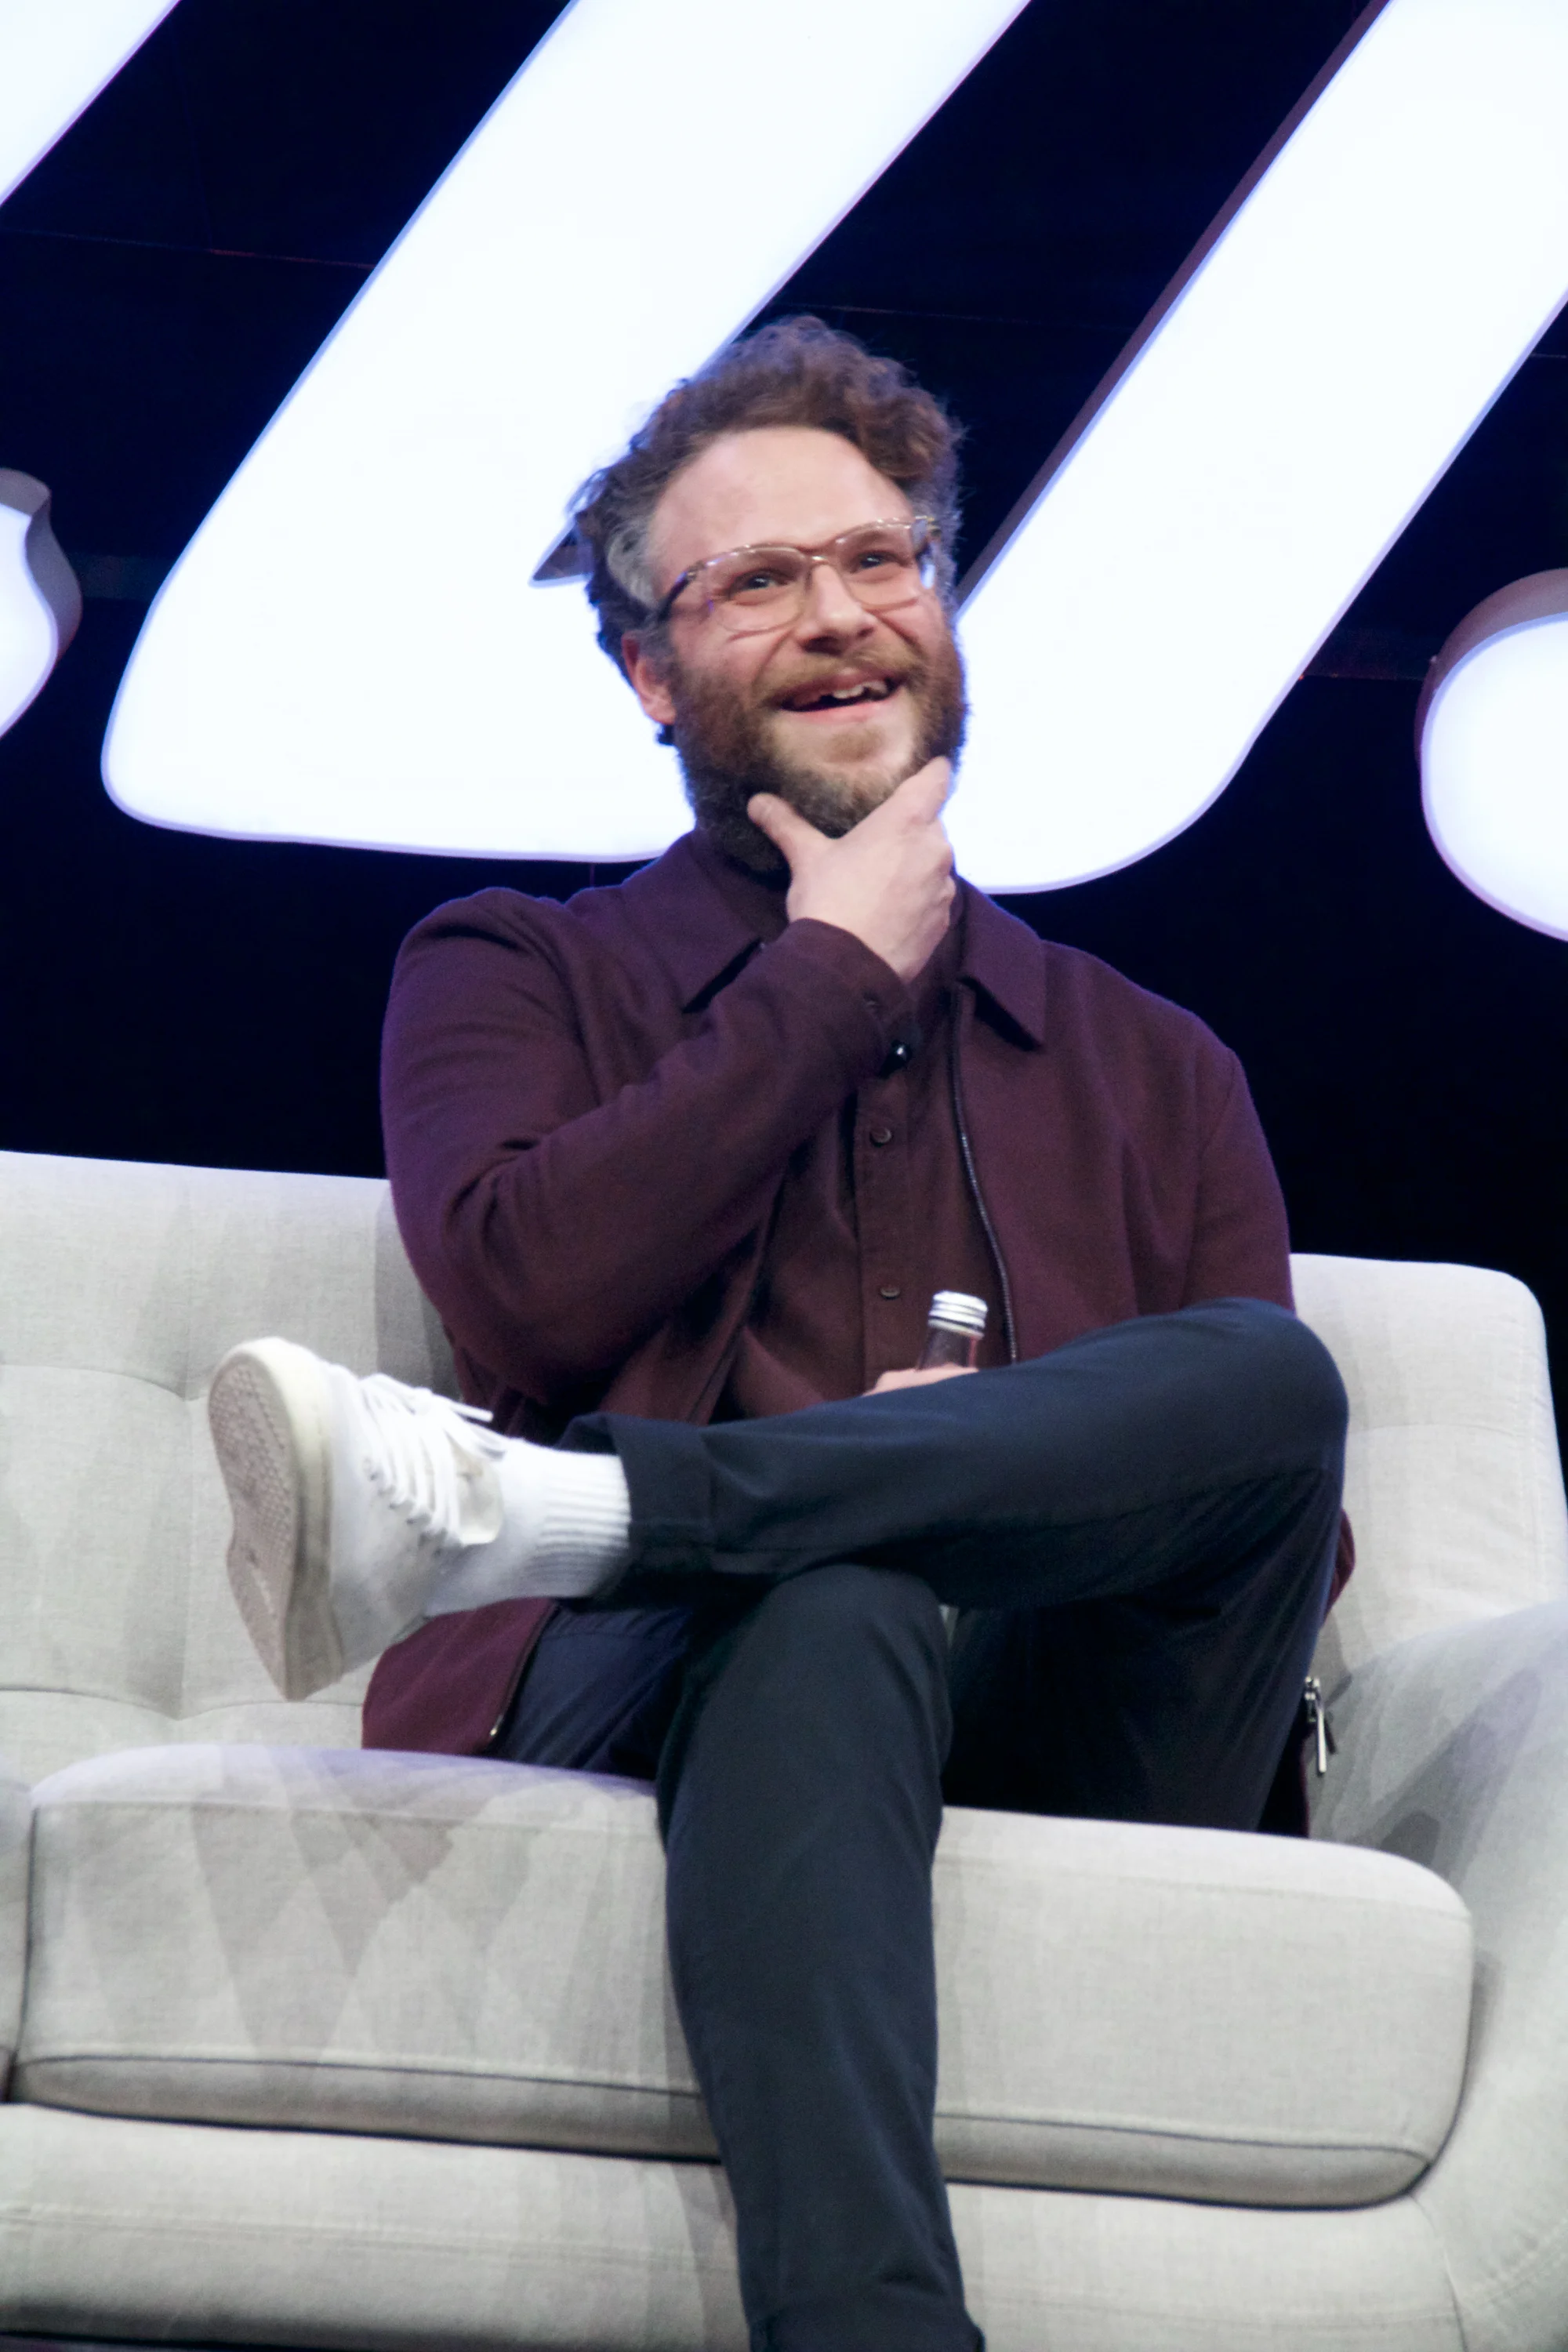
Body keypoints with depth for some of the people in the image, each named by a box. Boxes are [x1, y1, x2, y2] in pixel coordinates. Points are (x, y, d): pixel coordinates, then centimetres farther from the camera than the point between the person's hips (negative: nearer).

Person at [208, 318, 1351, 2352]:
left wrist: (1039, 1455, -5)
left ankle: (503, 1504, -39)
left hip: (1078, 1745, 3)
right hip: (664, 1695, -2)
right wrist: (838, 975, 9)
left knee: (1269, 1377, -30)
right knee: (832, 1600, -40)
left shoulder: (1155, 1071, 29)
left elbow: (1286, 1520, 19)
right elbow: (522, 1290, -1)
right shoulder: (511, 977, 23)